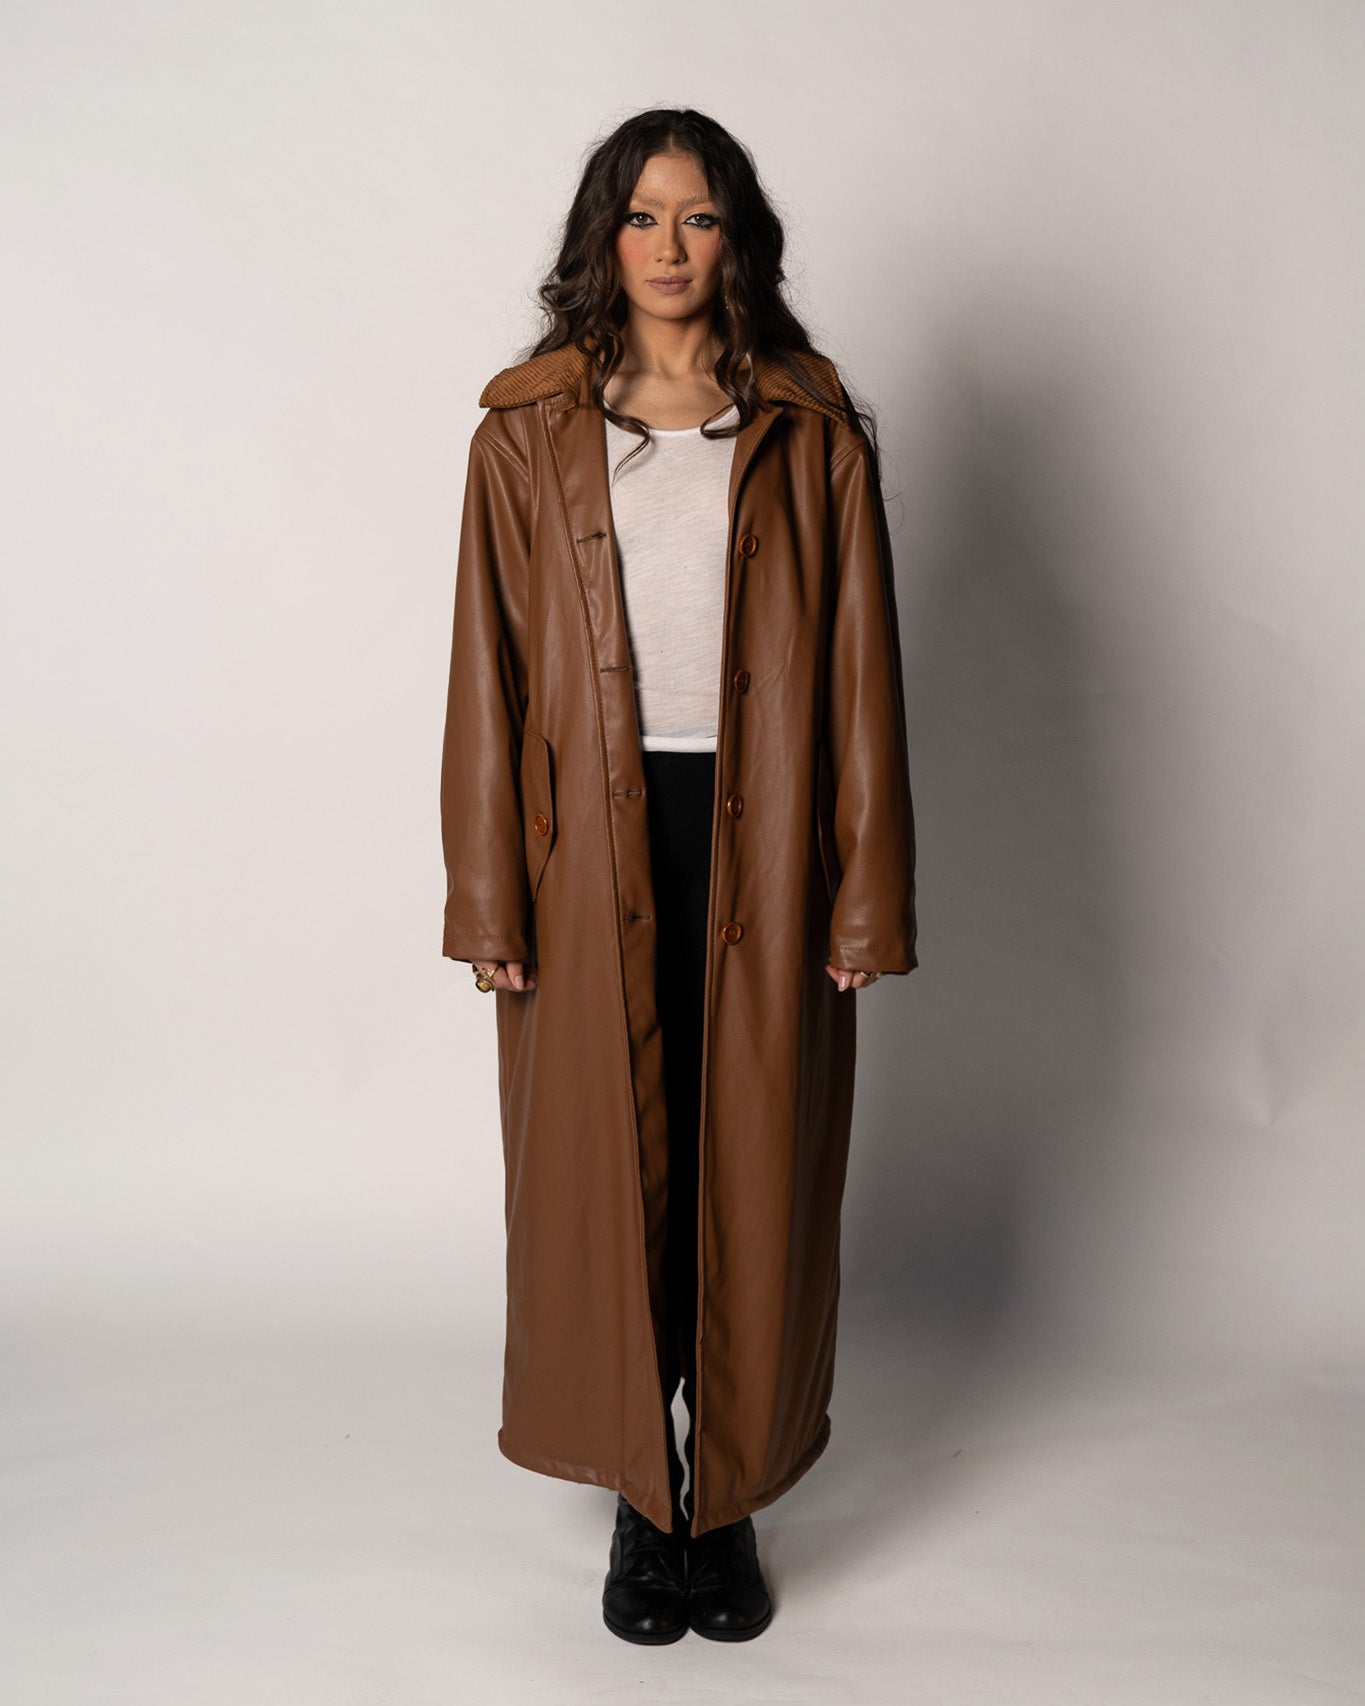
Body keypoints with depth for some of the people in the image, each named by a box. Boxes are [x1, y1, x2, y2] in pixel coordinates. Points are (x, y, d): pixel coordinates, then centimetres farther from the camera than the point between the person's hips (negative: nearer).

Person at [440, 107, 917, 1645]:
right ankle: (639, 1502, 26)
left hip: (756, 852, 0)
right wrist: (487, 895, -3)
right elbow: (490, 673, 2)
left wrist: (867, 895, -3)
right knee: (604, 1175, 6)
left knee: (753, 1174, 6)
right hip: (590, 853, 0)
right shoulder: (527, 432, 5)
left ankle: (731, 1503, 26)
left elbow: (861, 676, 2)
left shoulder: (811, 434, 5)